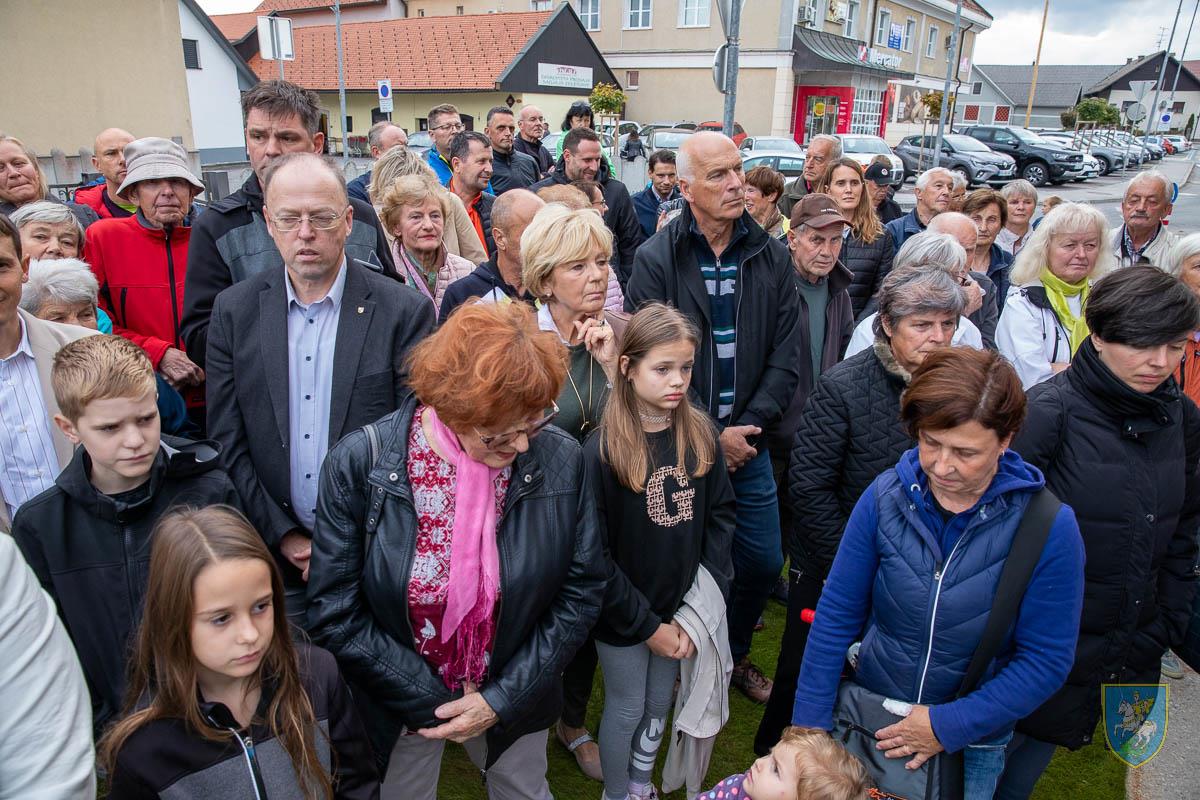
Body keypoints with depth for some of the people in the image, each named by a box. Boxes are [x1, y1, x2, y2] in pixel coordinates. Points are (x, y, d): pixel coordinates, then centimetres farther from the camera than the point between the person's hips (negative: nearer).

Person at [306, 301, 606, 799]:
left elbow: (582, 591, -9)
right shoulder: (359, 464, -22)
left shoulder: (561, 460, -19)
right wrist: (433, 701, -15)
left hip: (513, 700, 2)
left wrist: (501, 700, -13)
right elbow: (336, 613, -16)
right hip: (401, 703, -1)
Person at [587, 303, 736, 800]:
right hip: (623, 615, -4)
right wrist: (647, 625, -14)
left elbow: (720, 515, -1)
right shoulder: (603, 450, -20)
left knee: (659, 706, 22)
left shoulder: (700, 434, -6)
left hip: (682, 606, 4)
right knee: (627, 708, 15)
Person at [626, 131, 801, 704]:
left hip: (748, 442, 4)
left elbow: (785, 358, 0)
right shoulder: (656, 259, -10)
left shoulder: (771, 256, 1)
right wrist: (710, 437, -14)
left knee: (763, 562, 13)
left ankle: (734, 653, 40)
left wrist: (748, 427, -10)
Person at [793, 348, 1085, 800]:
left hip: (972, 745, -1)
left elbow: (1046, 660, -13)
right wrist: (809, 723, -9)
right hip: (865, 720, 2)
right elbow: (836, 616, -9)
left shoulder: (1049, 527, -19)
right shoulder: (886, 496, -15)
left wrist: (950, 725, -19)